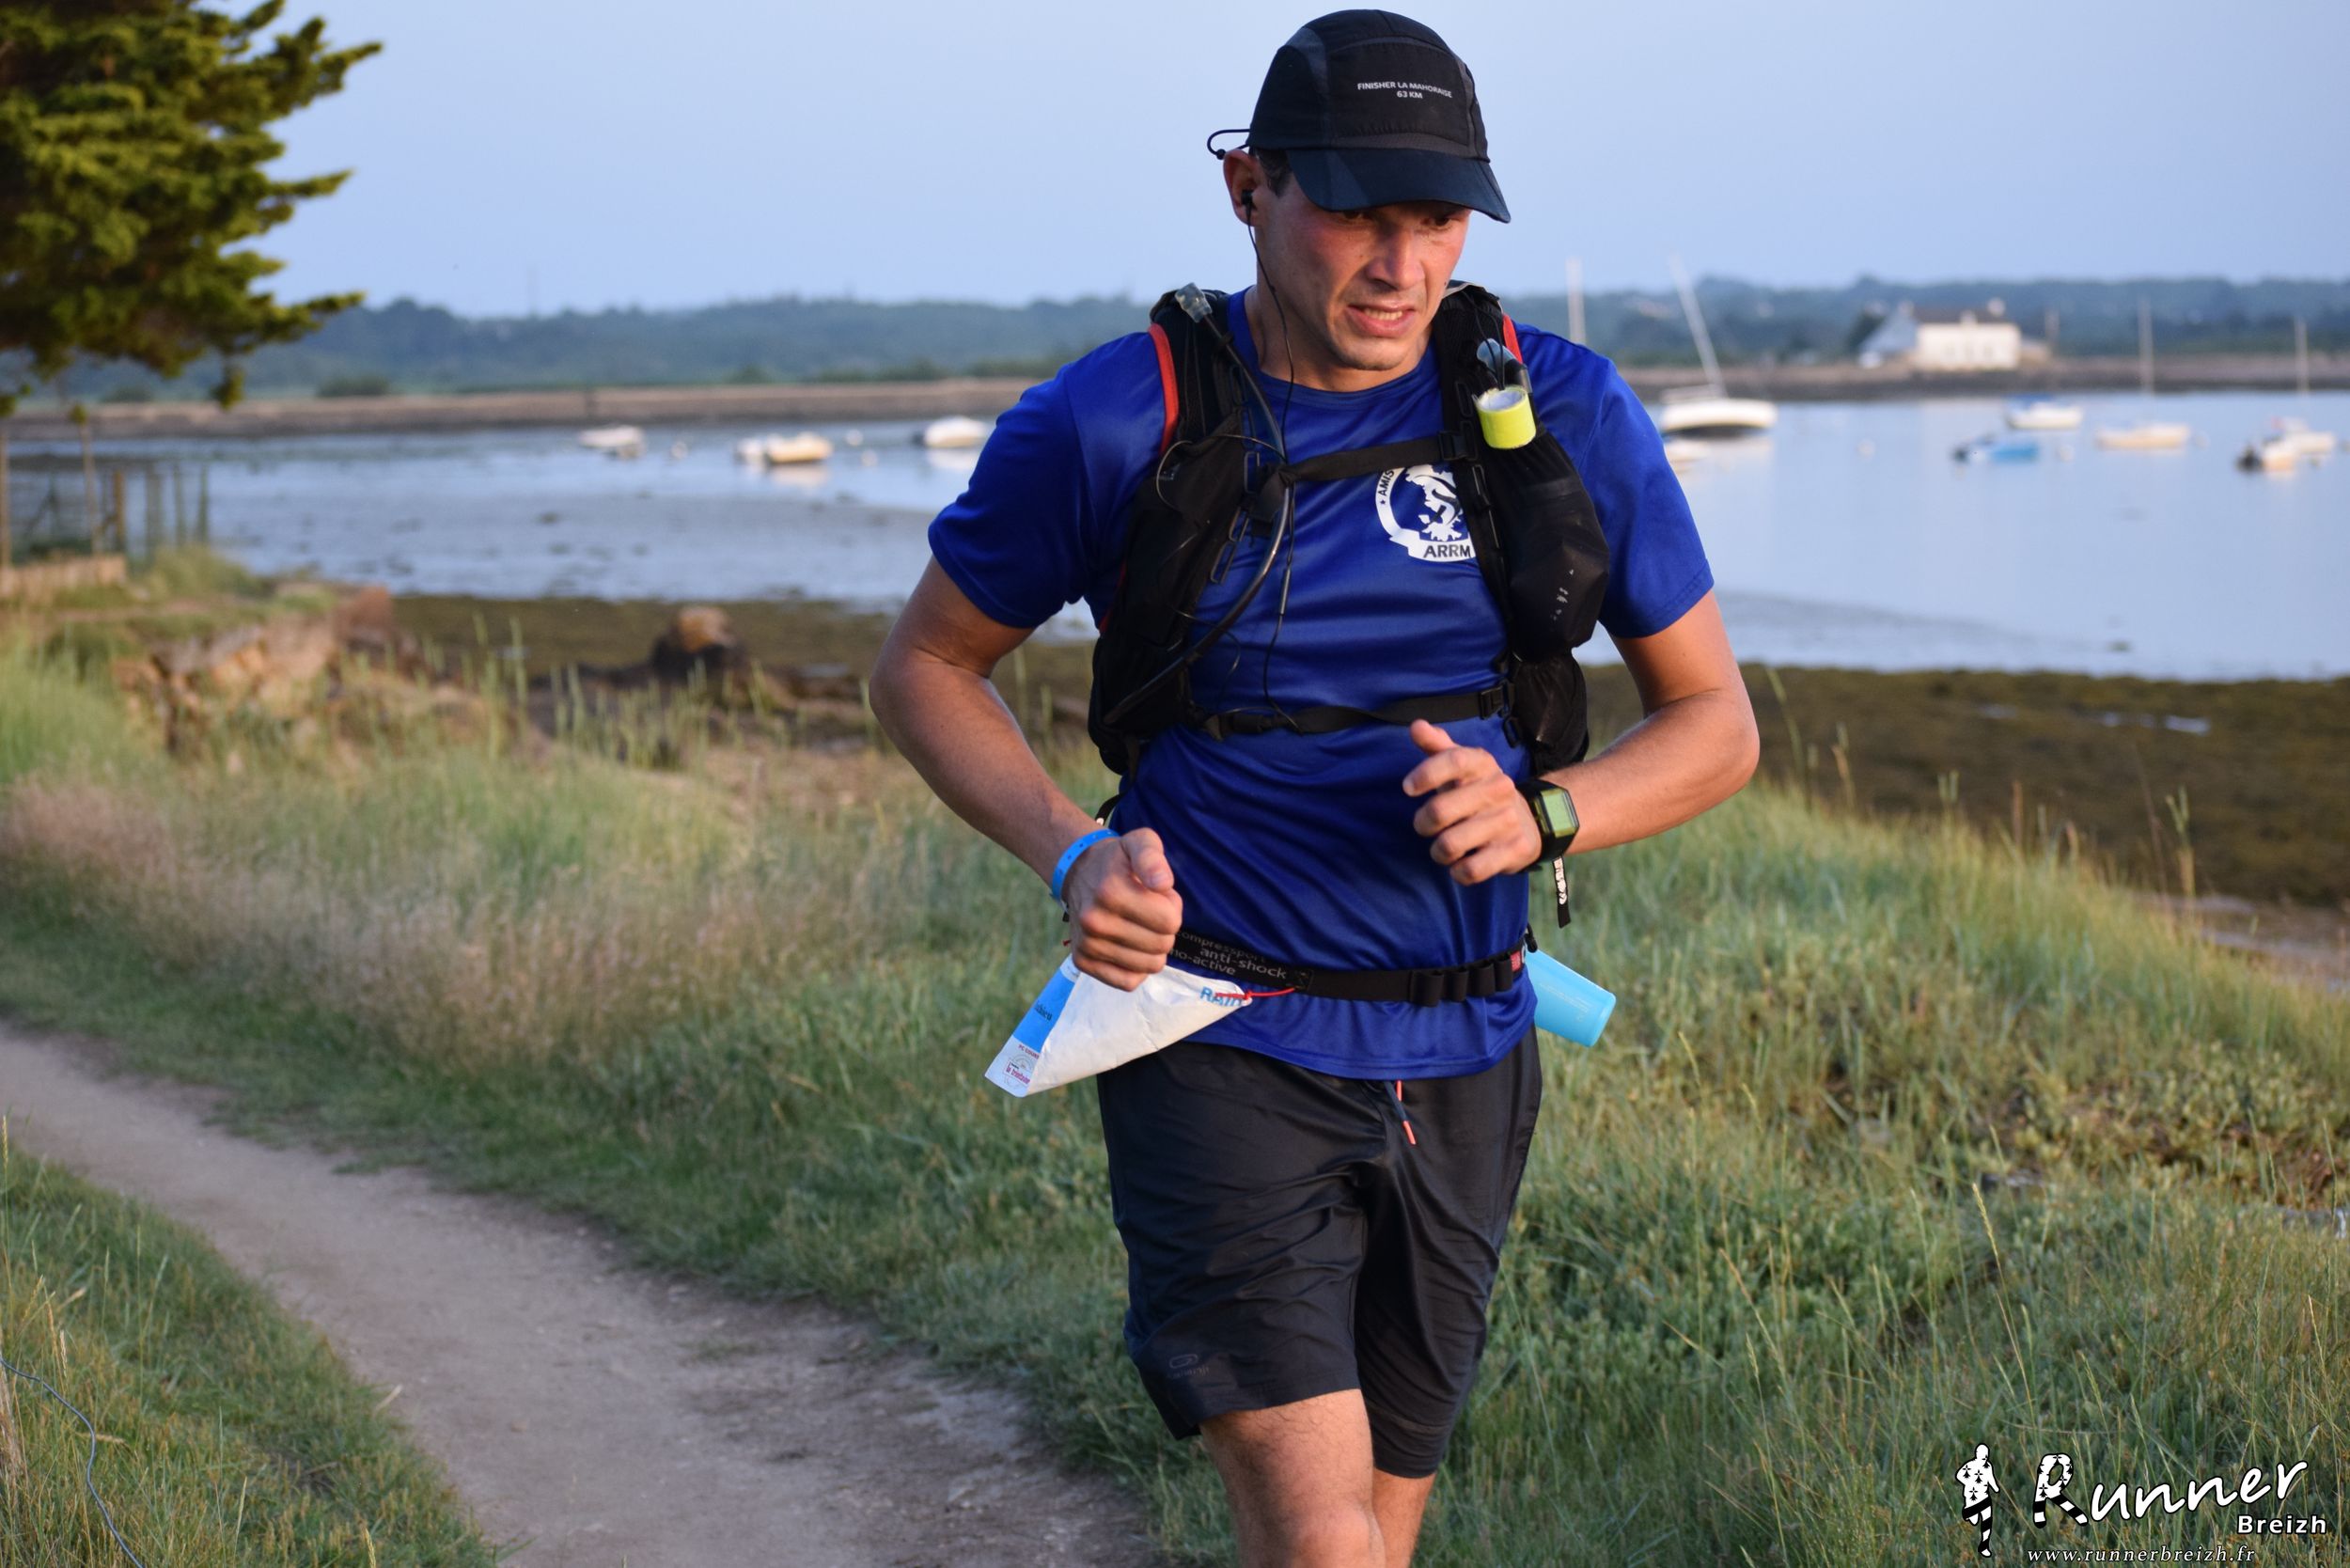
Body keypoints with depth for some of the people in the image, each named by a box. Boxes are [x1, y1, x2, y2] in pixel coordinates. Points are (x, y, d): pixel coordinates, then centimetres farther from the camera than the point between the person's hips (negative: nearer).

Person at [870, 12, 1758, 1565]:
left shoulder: (1565, 415, -4)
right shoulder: (1109, 426, -9)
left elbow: (1715, 723, 4)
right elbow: (927, 667, 5)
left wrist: (1540, 814, -17)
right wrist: (1071, 853, -13)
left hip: (1464, 1066, 4)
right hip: (1220, 1048, -3)